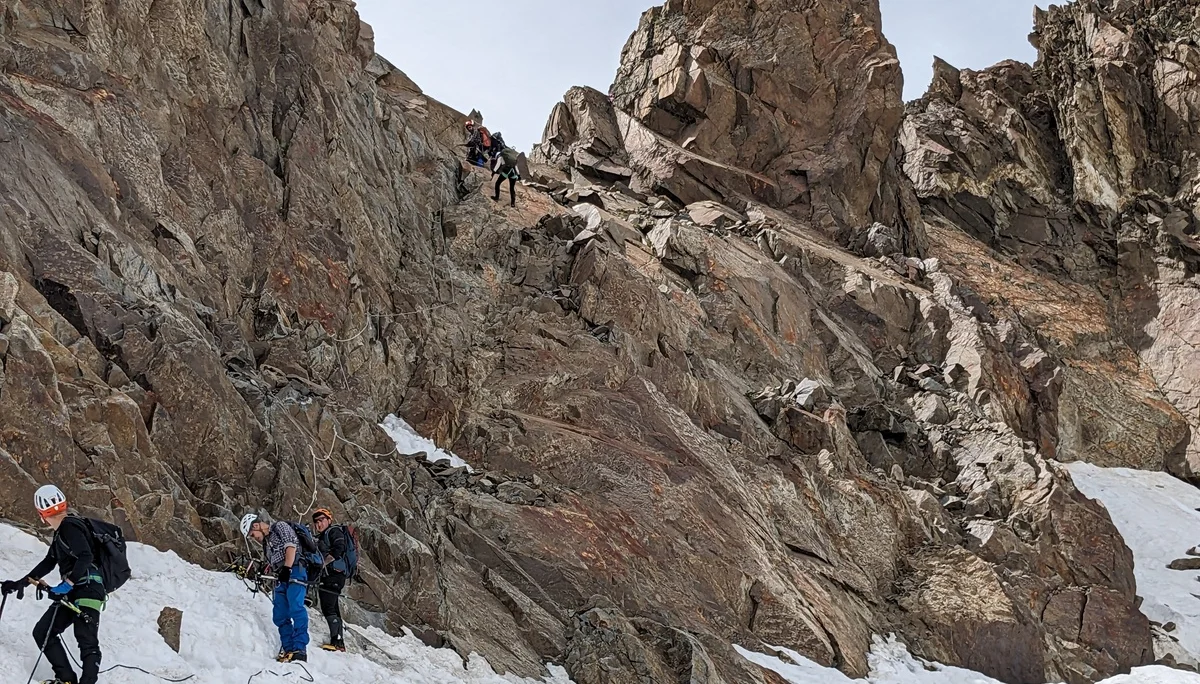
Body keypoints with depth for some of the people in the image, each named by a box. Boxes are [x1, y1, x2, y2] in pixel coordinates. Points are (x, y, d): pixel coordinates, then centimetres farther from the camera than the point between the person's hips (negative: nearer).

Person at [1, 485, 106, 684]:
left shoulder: (70, 527, -13)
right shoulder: (61, 531, 19)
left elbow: (86, 557, -25)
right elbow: (49, 562, 29)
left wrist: (66, 585, -26)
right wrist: (22, 582, 26)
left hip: (88, 590, -11)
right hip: (72, 592, 11)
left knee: (87, 642, -16)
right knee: (42, 632, 7)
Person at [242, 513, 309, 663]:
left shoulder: (280, 527, 4)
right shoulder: (265, 542, 27)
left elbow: (291, 547, -9)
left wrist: (286, 569, -18)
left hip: (294, 571, -9)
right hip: (281, 578, 9)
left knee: (296, 609, -19)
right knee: (279, 616, 0)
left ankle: (300, 649, -25)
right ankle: (289, 649, 0)